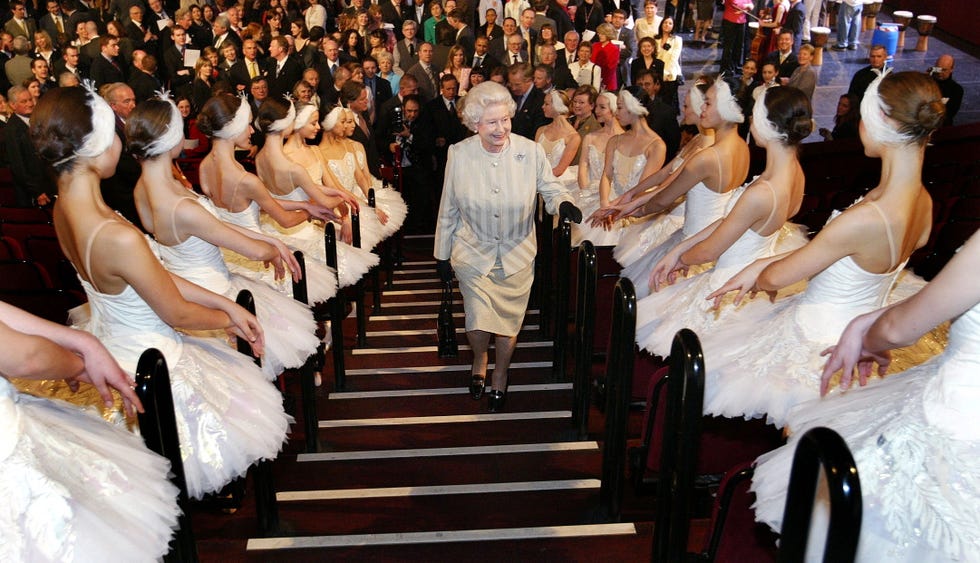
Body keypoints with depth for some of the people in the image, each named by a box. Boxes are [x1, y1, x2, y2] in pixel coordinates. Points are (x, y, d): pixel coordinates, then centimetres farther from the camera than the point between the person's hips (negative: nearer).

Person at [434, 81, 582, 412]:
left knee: (508, 322, 12)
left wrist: (564, 204, -24)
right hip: (473, 253, 0)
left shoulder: (530, 152, -12)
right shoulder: (459, 154, -9)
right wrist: (442, 254, 7)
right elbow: (448, 210, 1)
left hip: (517, 256, 1)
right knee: (479, 322, -5)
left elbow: (550, 190, 0)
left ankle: (500, 375, 41)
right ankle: (479, 360, 33)